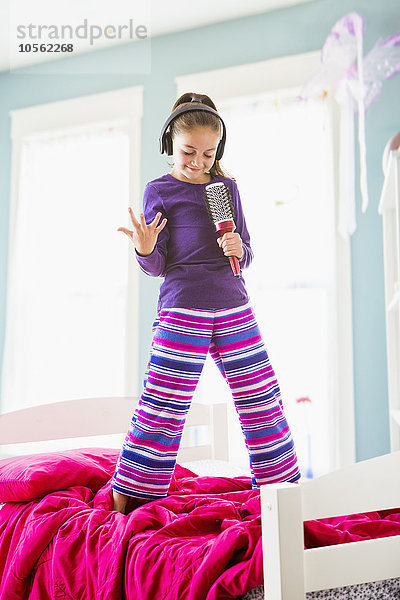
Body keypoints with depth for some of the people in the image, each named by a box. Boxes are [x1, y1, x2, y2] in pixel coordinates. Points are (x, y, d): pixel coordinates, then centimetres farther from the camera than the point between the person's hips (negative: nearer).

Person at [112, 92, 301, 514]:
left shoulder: (227, 187, 12)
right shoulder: (159, 190, 1)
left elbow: (246, 257, 15)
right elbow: (157, 267, -3)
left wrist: (238, 250, -8)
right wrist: (145, 249, -25)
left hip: (234, 309, 4)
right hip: (181, 311, -4)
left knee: (262, 400, 8)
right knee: (162, 409, -3)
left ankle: (283, 484, 26)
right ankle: (126, 500, 13)